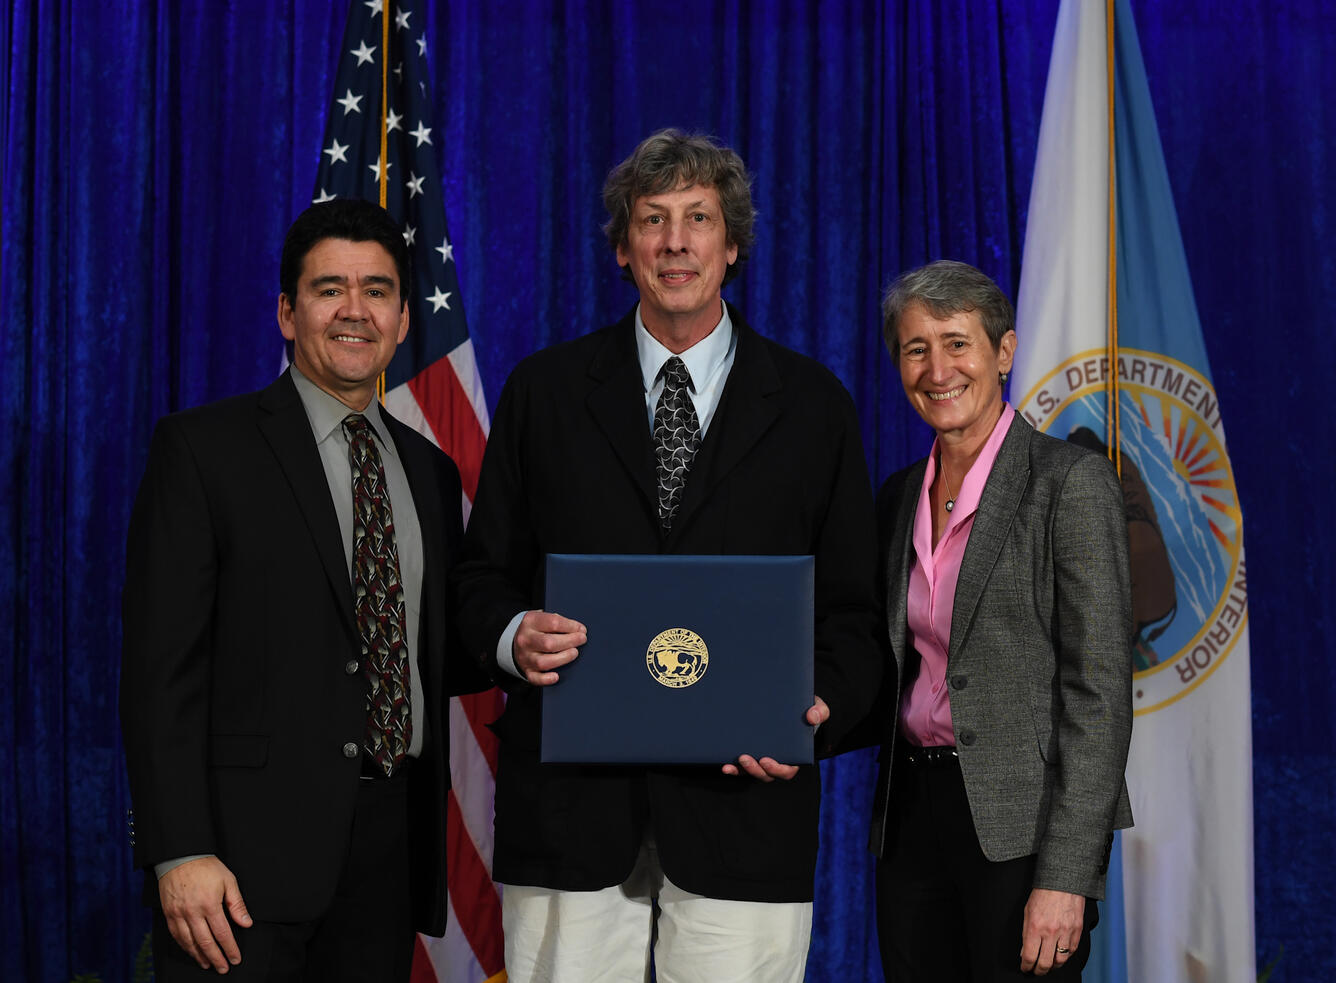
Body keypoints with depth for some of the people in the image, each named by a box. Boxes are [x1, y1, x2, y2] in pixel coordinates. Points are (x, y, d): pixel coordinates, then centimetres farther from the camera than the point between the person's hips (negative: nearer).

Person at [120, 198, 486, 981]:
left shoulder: (430, 472, 16)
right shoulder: (203, 447, -1)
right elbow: (160, 664, -7)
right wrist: (180, 853, -16)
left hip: (392, 851, 5)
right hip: (249, 851, -5)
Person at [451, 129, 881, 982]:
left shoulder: (814, 405, 8)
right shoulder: (544, 390, 10)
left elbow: (851, 606, 9)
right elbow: (484, 575, 12)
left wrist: (821, 711, -10)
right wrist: (513, 637, -10)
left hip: (743, 794, 0)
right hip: (570, 801, 1)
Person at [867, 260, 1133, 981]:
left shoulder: (1071, 481, -8)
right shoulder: (900, 495, 13)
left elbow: (1099, 691, -12)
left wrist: (1065, 877, -17)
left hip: (1018, 825, -6)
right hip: (913, 814, 6)